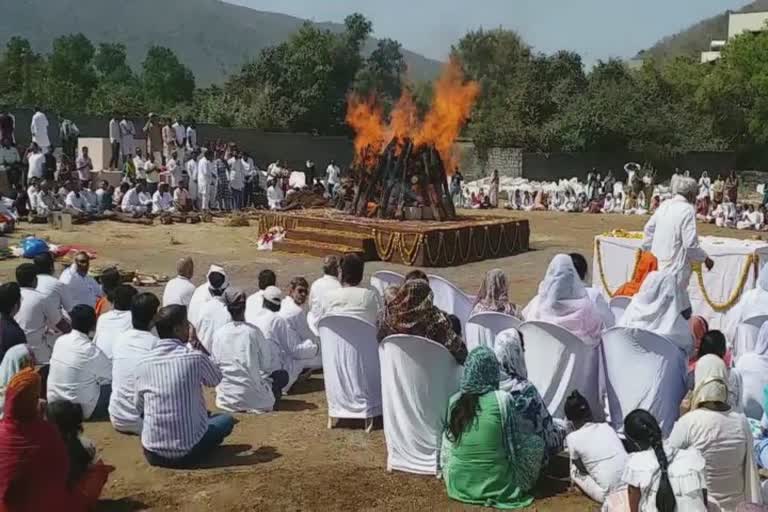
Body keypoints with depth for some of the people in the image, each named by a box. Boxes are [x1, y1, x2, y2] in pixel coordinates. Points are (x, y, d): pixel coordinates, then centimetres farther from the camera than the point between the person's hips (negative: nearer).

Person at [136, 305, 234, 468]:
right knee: (227, 419, 21)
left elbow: (140, 408, 7)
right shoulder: (195, 358, -15)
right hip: (188, 453, -3)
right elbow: (216, 379, 7)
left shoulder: (143, 364, -5)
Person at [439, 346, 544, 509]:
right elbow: (515, 442, -4)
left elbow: (446, 447, 7)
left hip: (459, 485, 4)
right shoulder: (502, 399, -15)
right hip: (497, 485, -3)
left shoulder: (454, 401, -3)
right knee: (536, 442, 14)